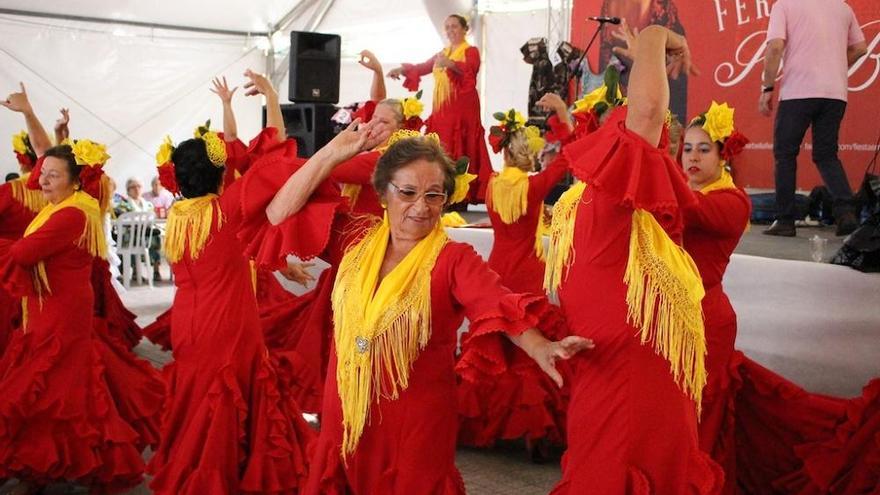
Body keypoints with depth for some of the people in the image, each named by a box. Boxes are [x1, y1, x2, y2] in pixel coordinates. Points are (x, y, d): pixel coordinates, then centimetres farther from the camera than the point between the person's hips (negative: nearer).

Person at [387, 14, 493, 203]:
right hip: (441, 109, 6)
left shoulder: (471, 51, 1)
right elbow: (422, 67, 18)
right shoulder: (442, 53, 21)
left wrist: (449, 64, -39)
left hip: (462, 108, -6)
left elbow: (470, 69, -20)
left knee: (460, 150, -12)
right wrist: (403, 69, 1)